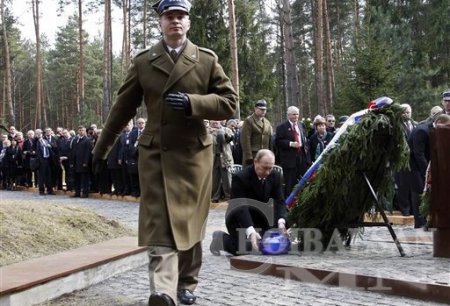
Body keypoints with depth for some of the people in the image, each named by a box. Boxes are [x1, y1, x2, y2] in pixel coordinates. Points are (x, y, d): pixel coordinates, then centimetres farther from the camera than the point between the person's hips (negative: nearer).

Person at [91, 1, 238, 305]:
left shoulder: (207, 59, 4)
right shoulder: (143, 62, 6)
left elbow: (229, 102, 0)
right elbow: (123, 108, 11)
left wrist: (192, 103, -16)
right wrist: (102, 147, 13)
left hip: (194, 152, 0)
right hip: (154, 152, 0)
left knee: (189, 222, 9)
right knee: (160, 223, -10)